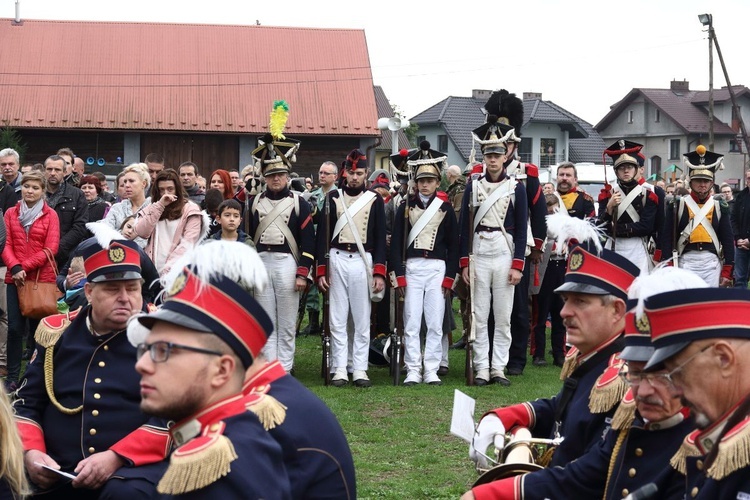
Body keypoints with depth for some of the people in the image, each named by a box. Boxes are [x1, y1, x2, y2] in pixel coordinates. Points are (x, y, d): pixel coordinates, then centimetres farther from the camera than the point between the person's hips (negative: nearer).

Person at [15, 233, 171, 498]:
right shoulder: (57, 333, 12)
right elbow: (27, 403, 17)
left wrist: (116, 458, -18)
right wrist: (30, 452, -4)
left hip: (134, 466, -3)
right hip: (56, 471, 3)